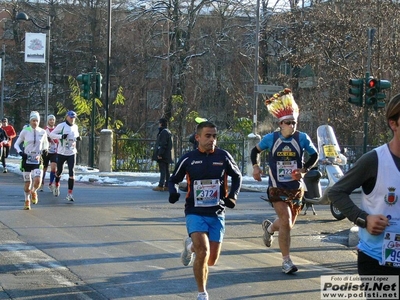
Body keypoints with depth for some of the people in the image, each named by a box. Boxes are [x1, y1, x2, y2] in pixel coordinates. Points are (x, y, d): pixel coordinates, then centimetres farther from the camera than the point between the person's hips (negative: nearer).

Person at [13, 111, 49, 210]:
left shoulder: (42, 132, 2)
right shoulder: (25, 131, -3)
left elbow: (46, 144, 19)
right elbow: (16, 144, 5)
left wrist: (45, 150, -1)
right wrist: (20, 152, -12)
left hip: (38, 160, 0)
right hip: (26, 159, 0)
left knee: (37, 181, -16)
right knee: (27, 182, 4)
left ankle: (33, 192, 19)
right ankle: (27, 201, 27)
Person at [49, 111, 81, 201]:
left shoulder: (75, 127, 7)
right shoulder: (61, 126, -9)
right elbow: (51, 134, -7)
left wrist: (78, 138, 3)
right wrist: (61, 136, -22)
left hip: (72, 153, 3)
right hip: (61, 153, -3)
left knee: (72, 173, -10)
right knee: (59, 171, 13)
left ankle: (70, 194, -9)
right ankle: (57, 186, 44)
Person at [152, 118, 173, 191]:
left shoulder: (164, 132, -14)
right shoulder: (168, 132, 17)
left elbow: (163, 144, -21)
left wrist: (160, 154, -21)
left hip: (163, 156, -10)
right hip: (167, 155, 10)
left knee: (163, 170, -9)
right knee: (166, 170, 11)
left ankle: (161, 186, -9)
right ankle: (167, 185, 14)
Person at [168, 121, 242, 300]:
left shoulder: (223, 157, -1)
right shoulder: (188, 159, -3)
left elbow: (237, 176, 15)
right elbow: (174, 179, 10)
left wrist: (232, 196, -1)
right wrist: (173, 192, -11)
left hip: (216, 213, 2)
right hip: (195, 212, -2)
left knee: (212, 260, 5)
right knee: (203, 252, -22)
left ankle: (191, 245, 39)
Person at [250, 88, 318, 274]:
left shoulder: (302, 138, -4)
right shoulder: (271, 138, -4)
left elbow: (314, 156, 6)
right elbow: (255, 150, 13)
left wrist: (304, 170, -9)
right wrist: (255, 166, -1)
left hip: (296, 188, 3)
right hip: (277, 188, -3)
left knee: (289, 224, 16)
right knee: (286, 222, -15)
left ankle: (269, 227, 51)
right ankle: (286, 261, -8)